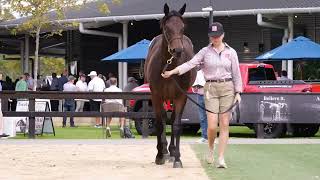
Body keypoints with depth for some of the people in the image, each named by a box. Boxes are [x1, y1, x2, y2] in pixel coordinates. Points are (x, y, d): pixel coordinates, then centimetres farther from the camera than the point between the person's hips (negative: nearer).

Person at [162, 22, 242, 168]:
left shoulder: (231, 52, 5)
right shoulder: (205, 52, 3)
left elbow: (236, 74, 6)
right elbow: (190, 64, -8)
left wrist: (238, 93, -1)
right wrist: (172, 72, -20)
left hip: (227, 88, 1)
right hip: (211, 89, 0)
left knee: (224, 125, -2)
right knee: (212, 125, -7)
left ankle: (221, 158, 2)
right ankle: (210, 148, 23)